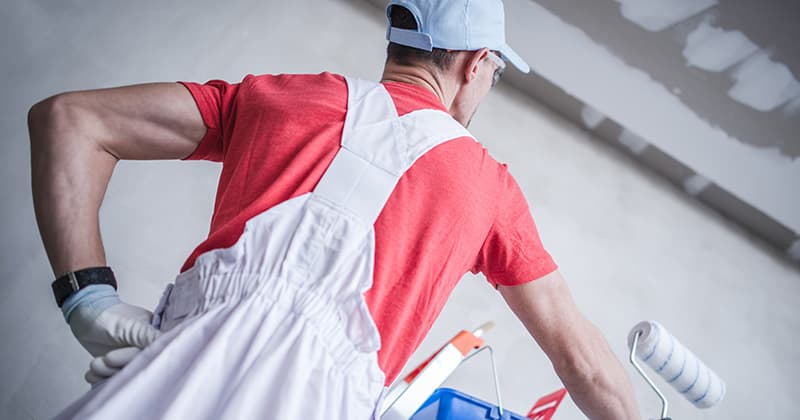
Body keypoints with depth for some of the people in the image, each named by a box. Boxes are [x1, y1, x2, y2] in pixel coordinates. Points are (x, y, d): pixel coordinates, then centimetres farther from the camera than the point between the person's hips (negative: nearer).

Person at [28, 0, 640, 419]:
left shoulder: (280, 95, 18)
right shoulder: (490, 182, 17)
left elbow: (67, 118, 13)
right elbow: (581, 357, 22)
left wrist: (89, 297, 7)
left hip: (170, 367, 2)